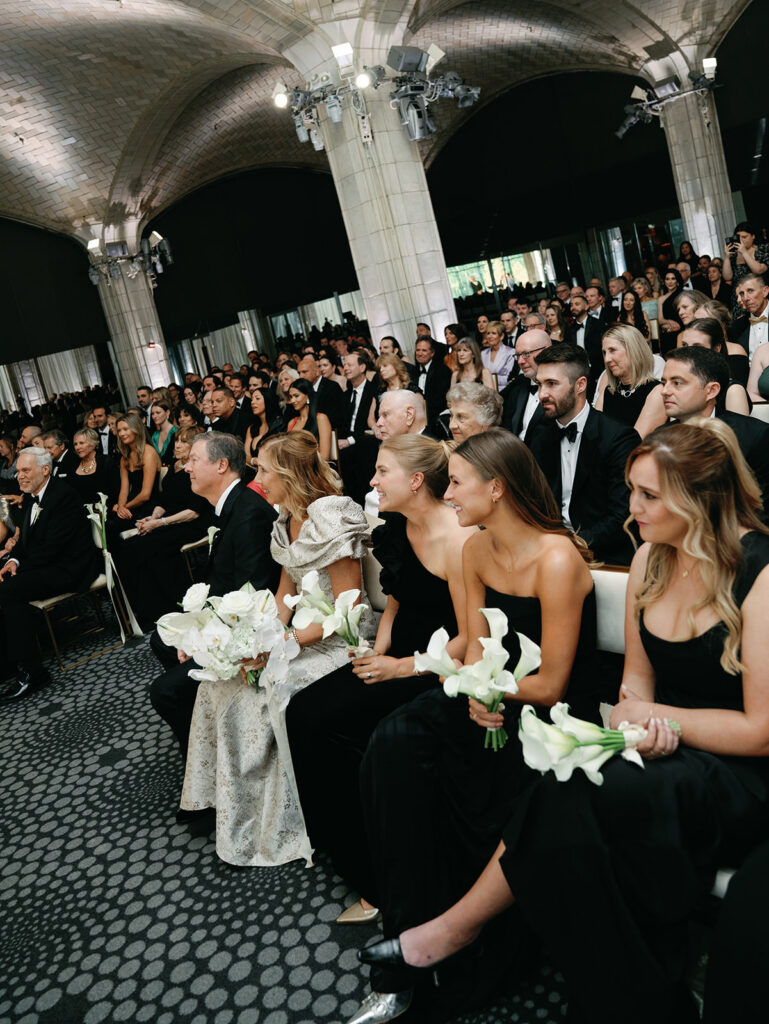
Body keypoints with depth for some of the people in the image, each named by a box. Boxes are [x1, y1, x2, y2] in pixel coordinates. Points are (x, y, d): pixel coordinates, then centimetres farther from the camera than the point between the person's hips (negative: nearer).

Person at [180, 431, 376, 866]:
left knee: (275, 690, -24)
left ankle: (280, 827, -4)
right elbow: (285, 596, 12)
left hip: (341, 639, -8)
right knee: (224, 679, -5)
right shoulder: (287, 521, 8)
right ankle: (240, 809, 7)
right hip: (302, 631, 9)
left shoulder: (331, 520, -19)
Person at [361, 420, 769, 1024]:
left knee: (573, 799, -29)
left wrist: (658, 717, -11)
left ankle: (459, 925, -7)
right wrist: (633, 714, -12)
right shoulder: (650, 560, 3)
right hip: (665, 749, 6)